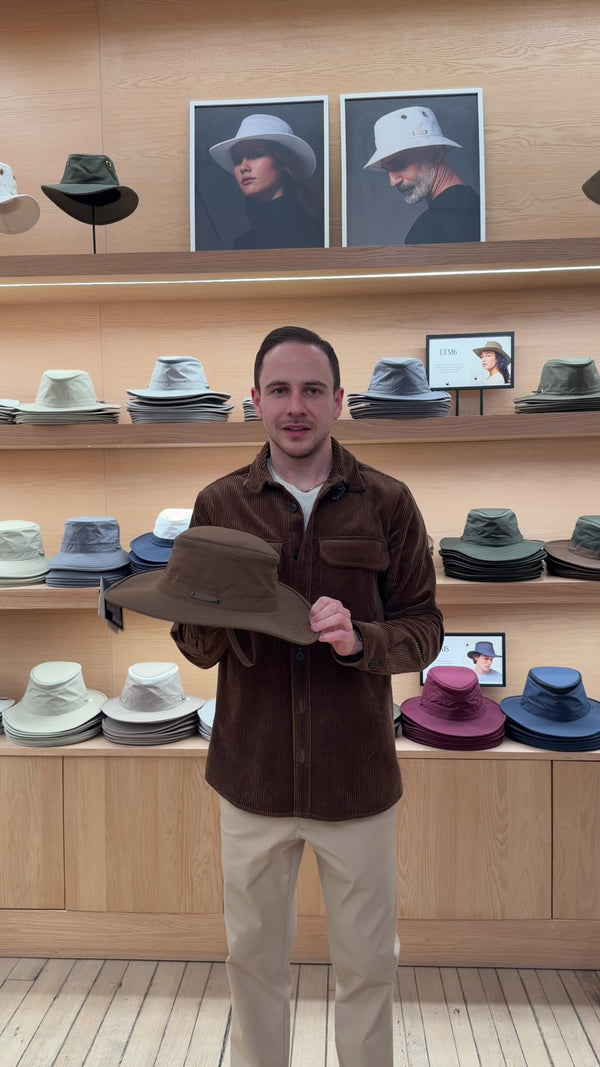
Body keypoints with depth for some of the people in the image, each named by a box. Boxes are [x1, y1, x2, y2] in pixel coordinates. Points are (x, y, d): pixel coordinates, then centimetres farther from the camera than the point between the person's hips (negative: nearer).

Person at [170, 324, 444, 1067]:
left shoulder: (387, 504, -4)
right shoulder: (219, 505, -1)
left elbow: (423, 628, -3)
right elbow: (193, 644, 2)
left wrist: (360, 640, -23)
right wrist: (215, 627, -21)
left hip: (356, 775, 0)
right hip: (253, 774, 1)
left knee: (368, 960, 16)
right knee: (253, 956, 19)